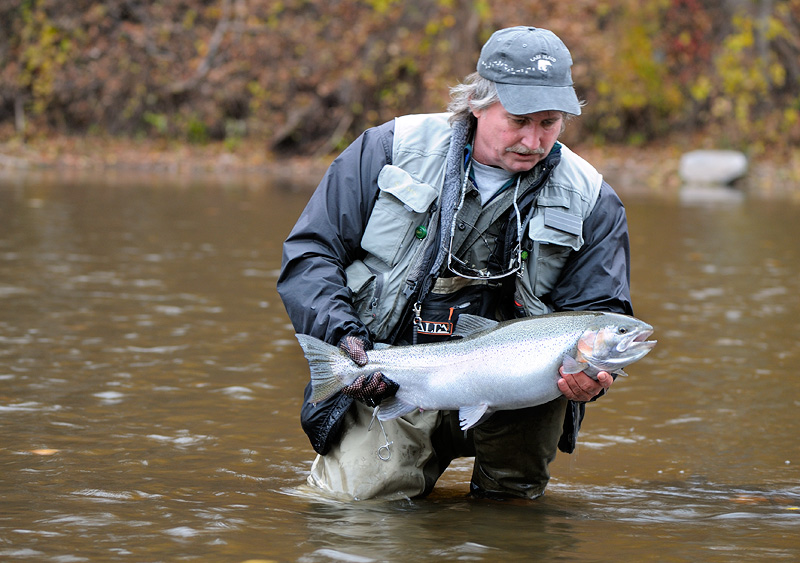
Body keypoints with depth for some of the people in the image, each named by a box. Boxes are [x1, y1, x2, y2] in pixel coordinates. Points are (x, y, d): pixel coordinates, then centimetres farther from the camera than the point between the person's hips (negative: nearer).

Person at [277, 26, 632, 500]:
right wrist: (341, 335, -17)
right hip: (385, 385, 0)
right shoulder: (390, 150, -2)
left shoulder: (590, 203, 1)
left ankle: (507, 485, 5)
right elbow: (310, 252, 1)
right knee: (358, 496, -19)